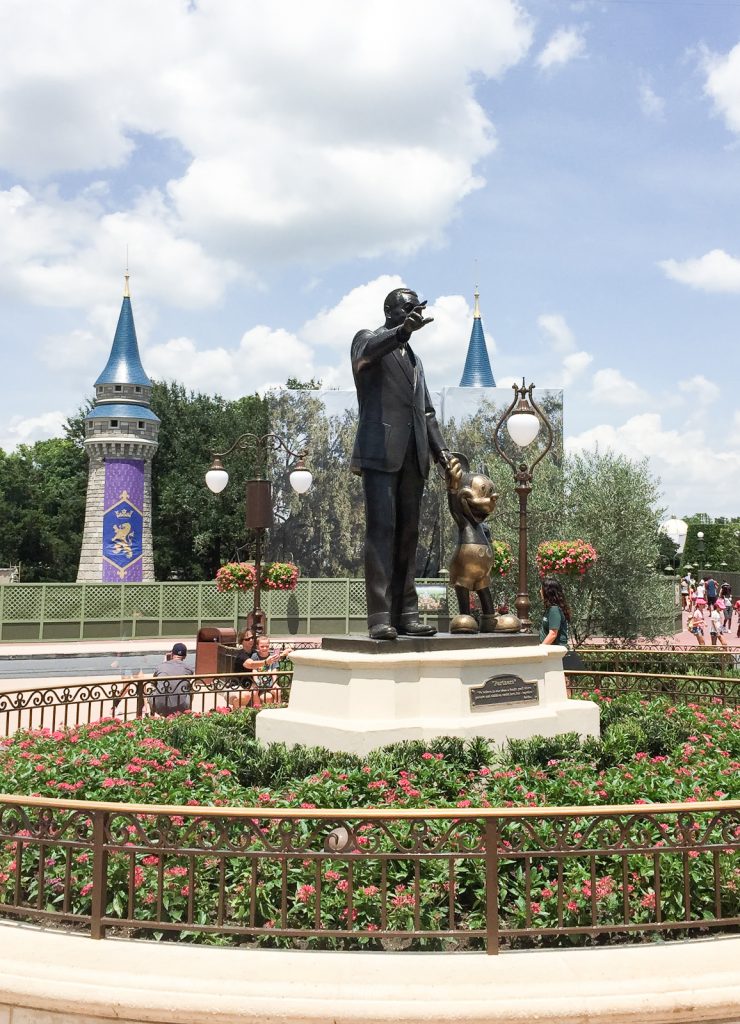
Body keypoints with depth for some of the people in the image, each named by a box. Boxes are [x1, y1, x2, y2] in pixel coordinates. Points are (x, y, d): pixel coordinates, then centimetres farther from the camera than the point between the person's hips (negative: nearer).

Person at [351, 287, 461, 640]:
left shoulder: (414, 359, 27)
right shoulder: (368, 339, 7)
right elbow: (367, 352, -20)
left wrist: (442, 453, 11)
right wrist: (403, 330, -39)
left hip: (413, 456, 7)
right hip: (380, 451, -7)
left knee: (408, 535, 4)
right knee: (381, 530, -11)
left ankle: (405, 614, 5)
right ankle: (379, 616, -13)